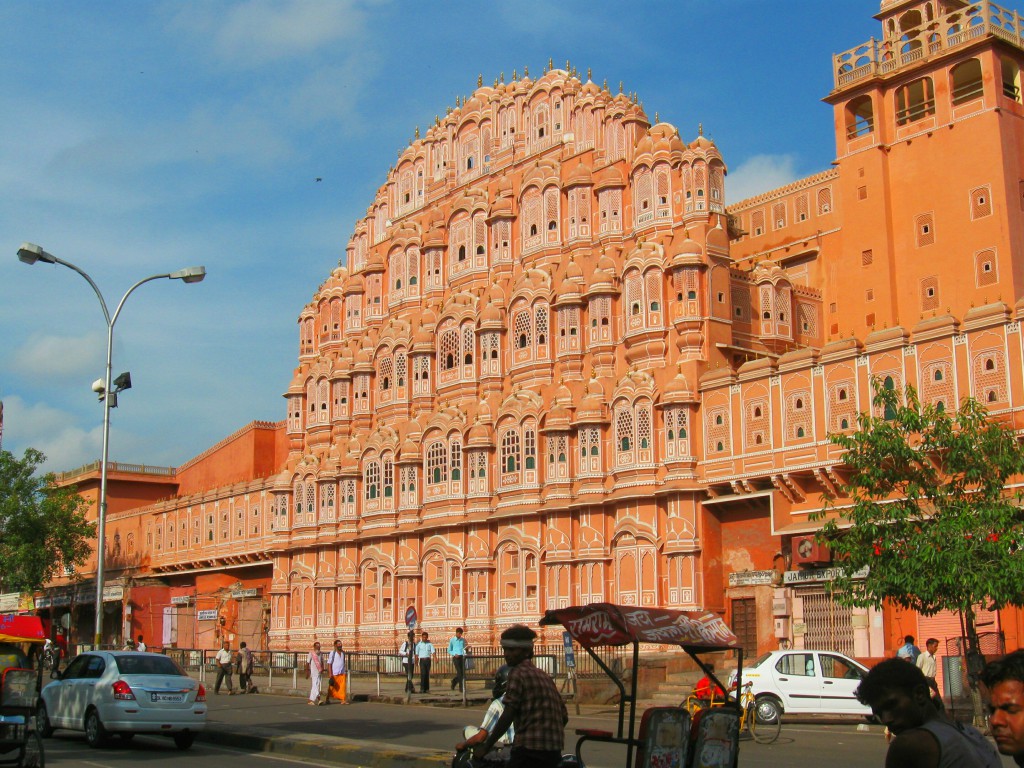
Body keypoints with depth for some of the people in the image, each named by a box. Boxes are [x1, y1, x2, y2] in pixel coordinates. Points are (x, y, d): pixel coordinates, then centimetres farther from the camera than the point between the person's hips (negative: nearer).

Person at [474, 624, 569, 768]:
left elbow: (508, 715, -12)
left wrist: (486, 746, -7)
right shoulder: (545, 676, 20)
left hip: (528, 751, -9)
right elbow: (564, 716, 19)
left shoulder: (518, 673, -5)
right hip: (554, 752, 9)